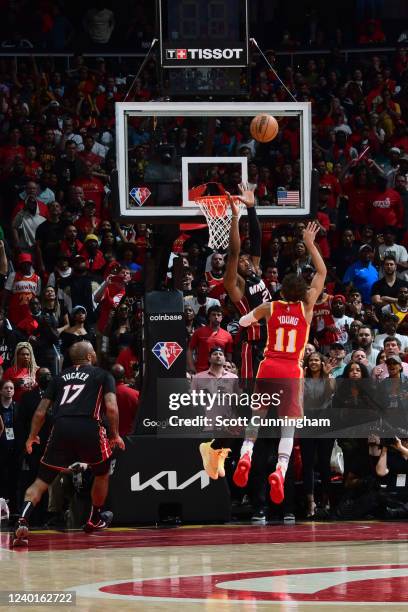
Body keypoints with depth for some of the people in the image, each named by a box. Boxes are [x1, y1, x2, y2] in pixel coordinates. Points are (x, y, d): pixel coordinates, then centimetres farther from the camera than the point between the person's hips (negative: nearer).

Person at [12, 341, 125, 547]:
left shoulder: (60, 377, 23)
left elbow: (41, 412, 18)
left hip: (61, 428, 2)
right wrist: (115, 435, 11)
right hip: (89, 428, -2)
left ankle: (22, 522, -17)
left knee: (42, 481, 5)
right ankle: (95, 520, 38)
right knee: (102, 473, 26)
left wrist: (32, 437, 30)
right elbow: (111, 407, 0)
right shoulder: (103, 375, 15)